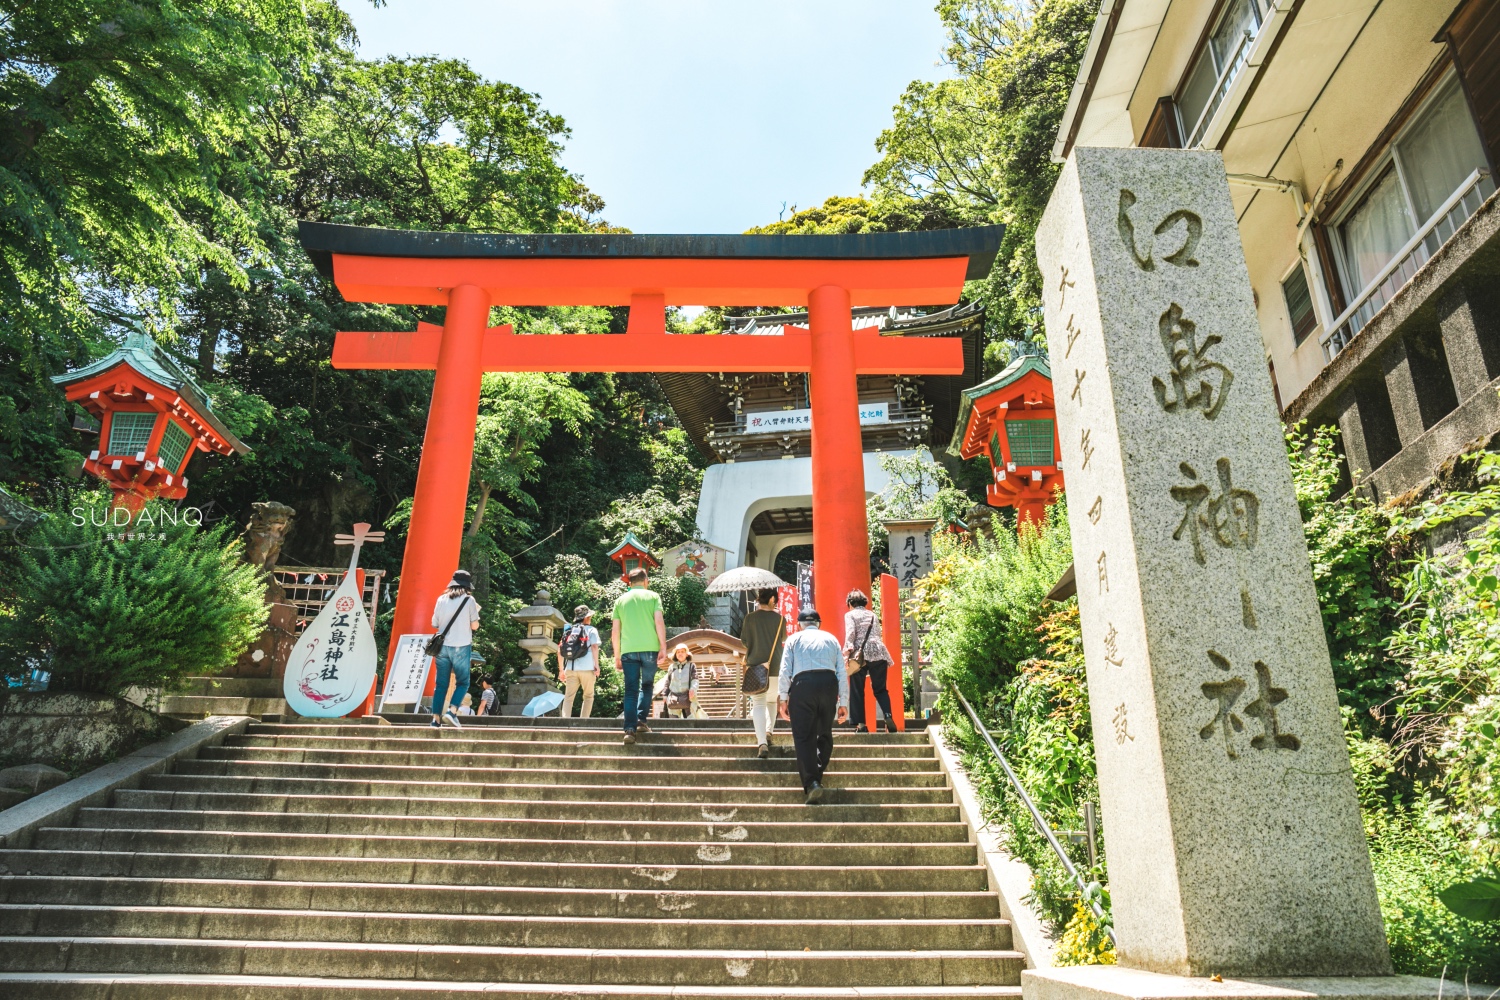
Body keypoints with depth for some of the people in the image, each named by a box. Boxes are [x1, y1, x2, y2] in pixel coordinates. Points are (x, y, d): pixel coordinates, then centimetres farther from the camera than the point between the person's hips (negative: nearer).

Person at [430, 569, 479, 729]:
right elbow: (475, 626, -2)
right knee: (462, 683, 7)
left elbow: (434, 623, 11)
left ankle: (436, 718, 5)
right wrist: (475, 613, 16)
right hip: (461, 647, -4)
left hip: (443, 646, 4)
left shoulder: (441, 599, 6)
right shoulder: (469, 600, -4)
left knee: (441, 684, 9)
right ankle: (451, 711, -10)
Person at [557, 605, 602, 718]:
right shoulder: (591, 630, 4)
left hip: (570, 669, 3)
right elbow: (594, 647, -10)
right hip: (587, 668, -3)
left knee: (568, 696, 6)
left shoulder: (568, 631, 16)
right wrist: (596, 665, -7)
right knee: (588, 696, 12)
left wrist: (562, 670, 18)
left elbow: (559, 651, 13)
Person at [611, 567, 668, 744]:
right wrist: (663, 647, -3)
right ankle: (641, 721, 9)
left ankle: (630, 729, -8)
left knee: (631, 691, 3)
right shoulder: (653, 596, 8)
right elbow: (659, 622, -4)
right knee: (647, 685, 18)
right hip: (650, 648, -1)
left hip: (628, 650, 1)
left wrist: (617, 656, 16)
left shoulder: (620, 600, 13)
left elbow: (615, 631, 11)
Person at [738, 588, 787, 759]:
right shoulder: (779, 618, -3)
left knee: (758, 704, -3)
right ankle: (768, 732, 18)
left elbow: (744, 640, 3)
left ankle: (762, 742, -17)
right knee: (772, 700, 24)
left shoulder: (750, 618, -4)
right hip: (776, 666, 1)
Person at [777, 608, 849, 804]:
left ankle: (811, 783, -13)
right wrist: (844, 703, 15)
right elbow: (842, 673, 14)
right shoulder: (831, 639, 21)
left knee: (804, 736, -1)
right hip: (829, 683, 2)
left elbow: (785, 670, 4)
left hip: (803, 684, -2)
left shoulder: (794, 639, 16)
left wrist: (782, 698, 5)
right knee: (825, 733, 19)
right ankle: (818, 772, 20)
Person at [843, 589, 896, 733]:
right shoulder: (872, 615, 22)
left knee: (857, 690, 5)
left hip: (860, 654, -4)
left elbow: (850, 633, -9)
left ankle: (860, 722, 0)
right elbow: (878, 634, 20)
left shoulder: (850, 614, 7)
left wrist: (848, 650, -15)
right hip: (878, 652, 4)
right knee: (880, 689, 10)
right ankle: (888, 716, -10)